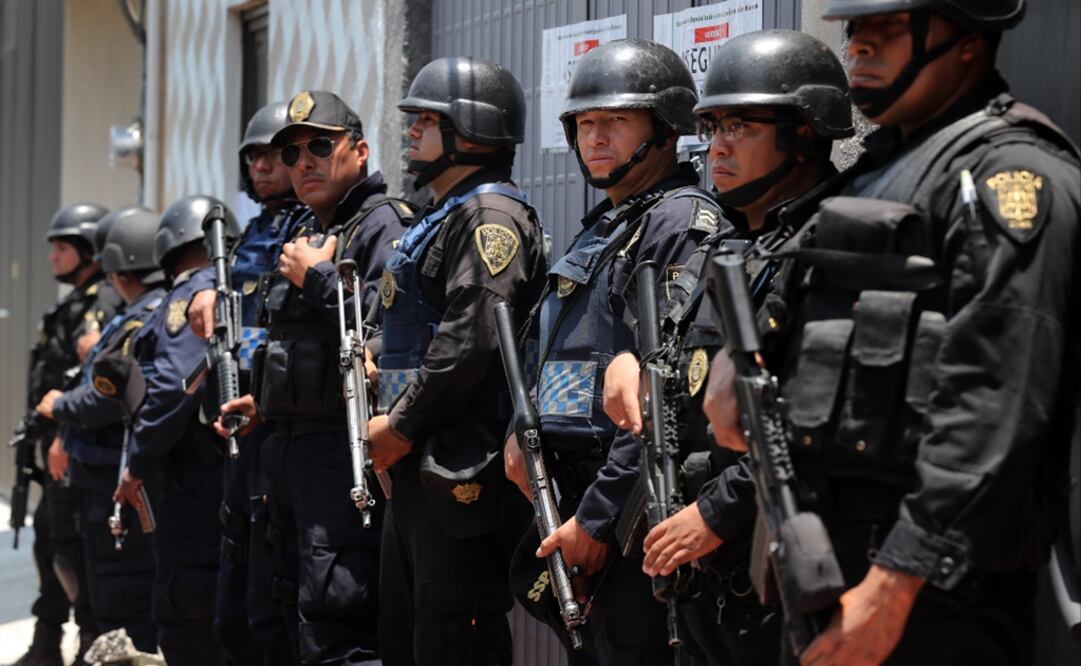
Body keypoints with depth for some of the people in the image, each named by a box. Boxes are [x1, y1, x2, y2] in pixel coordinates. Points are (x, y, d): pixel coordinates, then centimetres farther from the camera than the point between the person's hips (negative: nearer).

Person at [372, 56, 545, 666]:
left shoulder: (491, 215, -11)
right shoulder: (440, 217, 21)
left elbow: (472, 339, -22)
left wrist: (401, 425, -16)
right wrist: (390, 421, 11)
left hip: (463, 476, -11)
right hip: (416, 470, 11)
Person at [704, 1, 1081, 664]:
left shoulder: (1008, 170, -12)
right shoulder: (881, 161, 17)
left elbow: (993, 407, -20)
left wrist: (896, 583, -24)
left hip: (935, 576, -9)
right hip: (834, 549, 9)